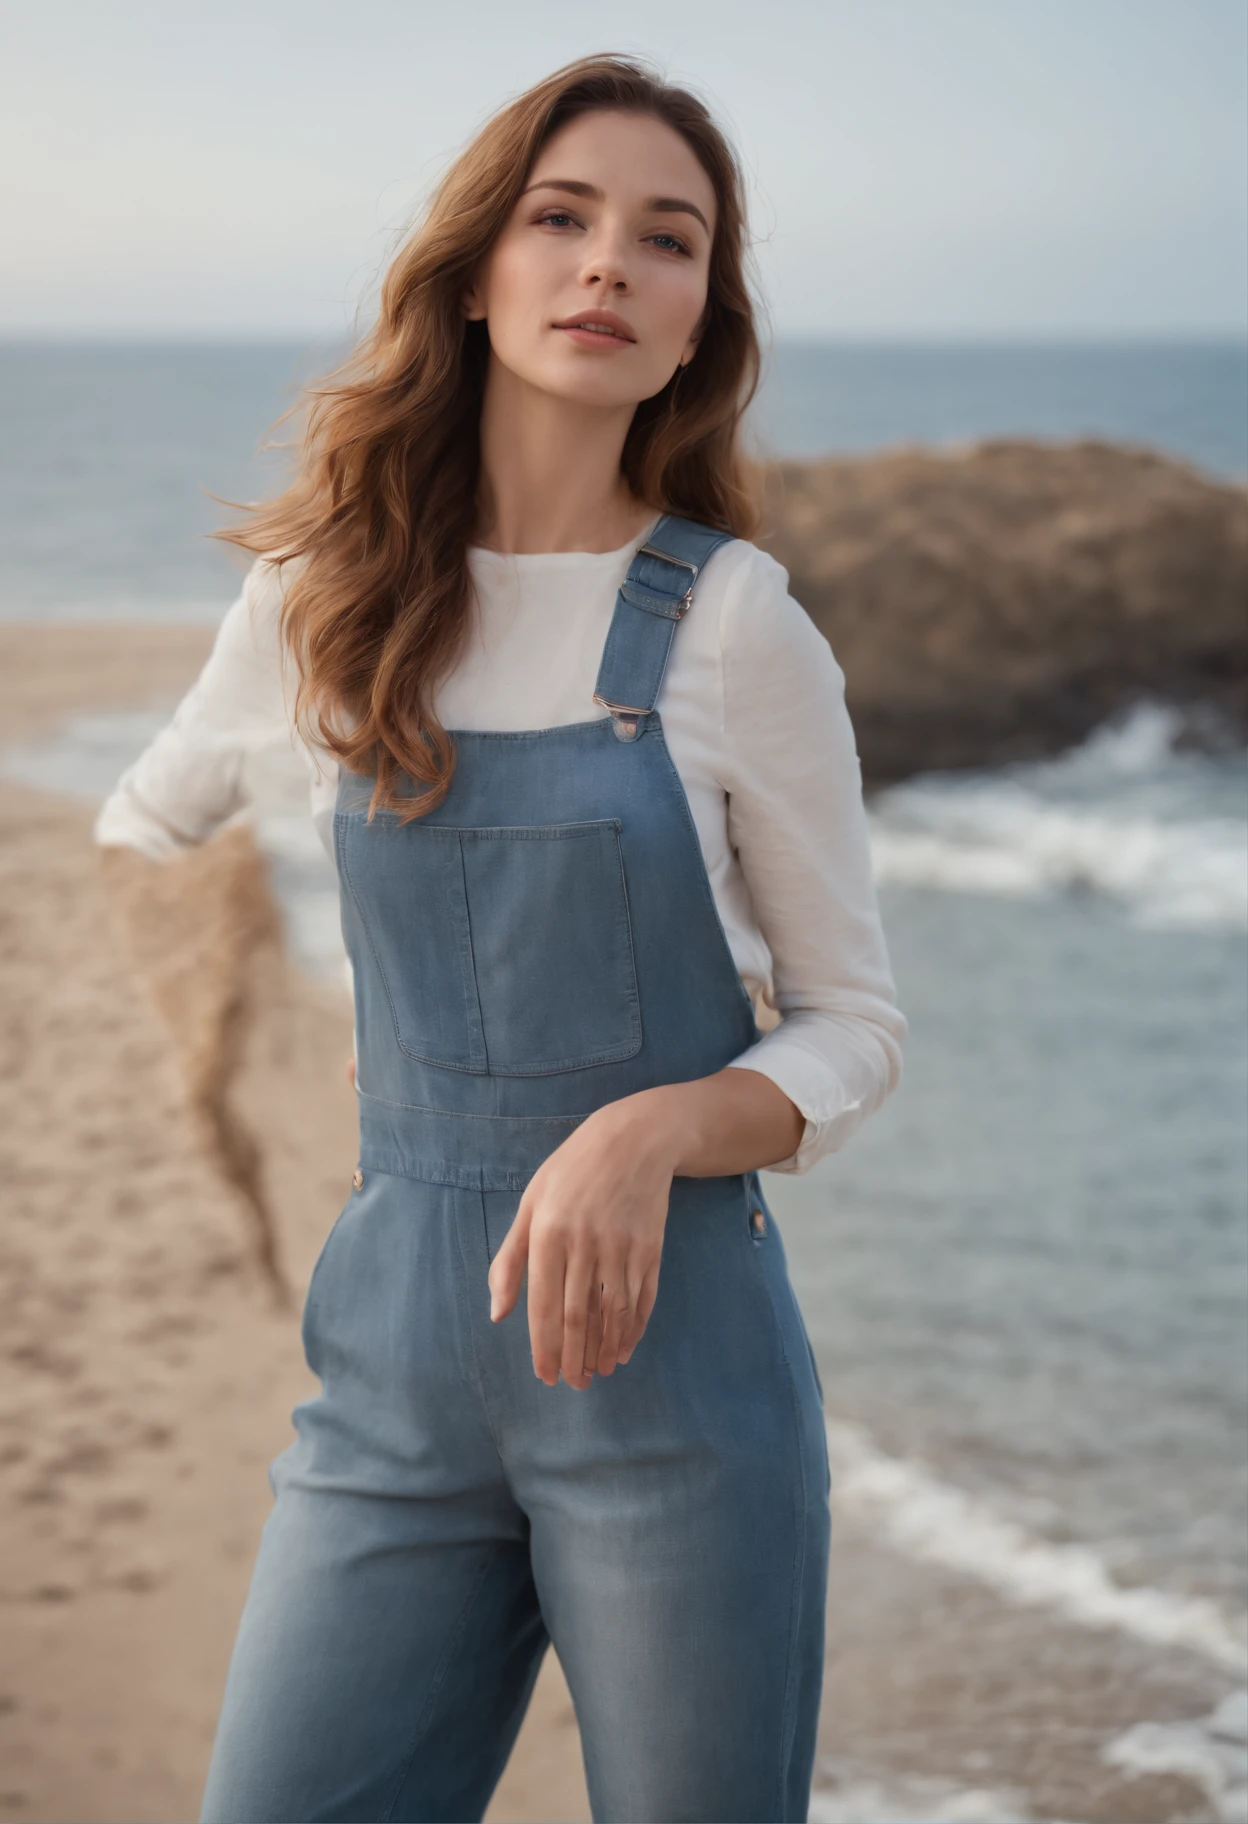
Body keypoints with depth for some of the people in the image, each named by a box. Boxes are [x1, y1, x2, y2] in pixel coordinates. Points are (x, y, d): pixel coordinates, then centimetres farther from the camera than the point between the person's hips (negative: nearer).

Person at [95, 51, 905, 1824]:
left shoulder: (736, 626, -5)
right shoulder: (324, 597, 3)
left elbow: (854, 1025, 0)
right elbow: (144, 823, 22)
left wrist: (644, 1134, -19)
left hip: (671, 1345, -2)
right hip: (396, 1347, 2)